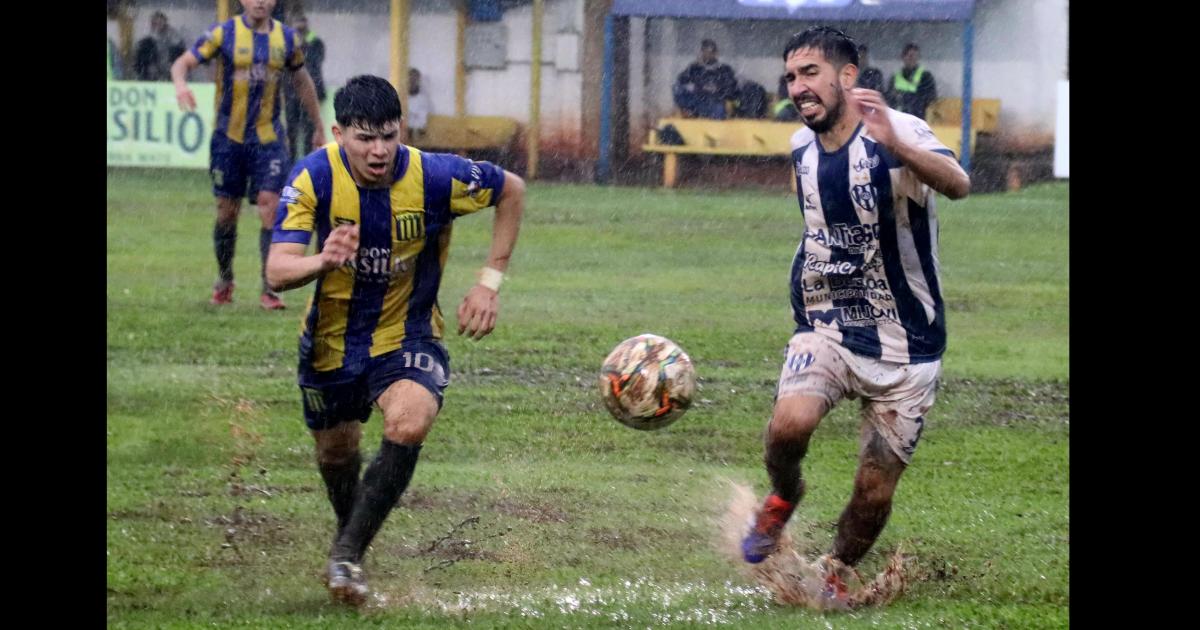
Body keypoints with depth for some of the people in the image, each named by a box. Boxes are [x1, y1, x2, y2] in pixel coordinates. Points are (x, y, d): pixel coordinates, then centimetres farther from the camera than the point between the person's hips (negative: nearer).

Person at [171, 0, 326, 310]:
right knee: (227, 211, 6)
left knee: (270, 206, -10)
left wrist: (318, 128, 22)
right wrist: (180, 84, -32)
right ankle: (224, 281, 26)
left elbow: (302, 81, 17)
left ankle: (269, 288, -6)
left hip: (268, 137, 1)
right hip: (229, 137, -1)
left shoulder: (287, 38, 3)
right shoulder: (224, 33, -5)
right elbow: (183, 63, -8)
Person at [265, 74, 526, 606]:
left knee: (410, 424, -30)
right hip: (332, 337, 2)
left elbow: (512, 190, -2)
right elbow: (277, 271, -28)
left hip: (407, 334, -2)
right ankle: (350, 531, 50)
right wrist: (322, 262, -51)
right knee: (335, 453, 15)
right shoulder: (313, 178, -21)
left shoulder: (434, 177, -21)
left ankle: (348, 553, -18)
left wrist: (490, 282, -7)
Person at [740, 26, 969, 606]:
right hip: (826, 331, 3)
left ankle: (836, 574, 29)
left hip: (904, 346, -3)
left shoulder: (896, 133, -18)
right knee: (788, 424, -26)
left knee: (874, 493, -1)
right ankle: (783, 497, 7)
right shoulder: (802, 149, 3)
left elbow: (957, 184, -40)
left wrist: (896, 146, -57)